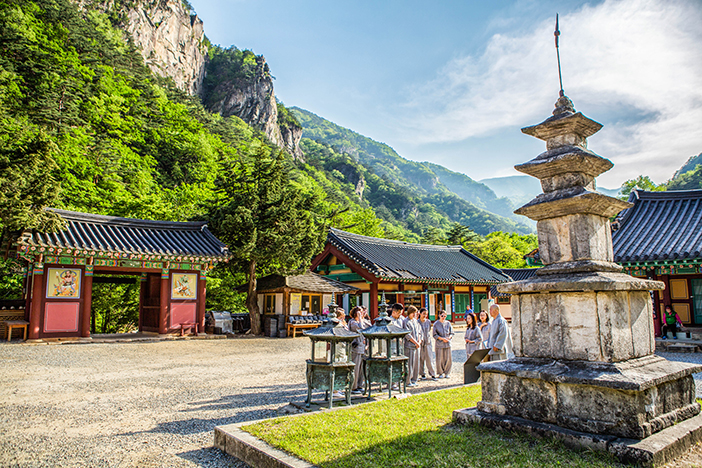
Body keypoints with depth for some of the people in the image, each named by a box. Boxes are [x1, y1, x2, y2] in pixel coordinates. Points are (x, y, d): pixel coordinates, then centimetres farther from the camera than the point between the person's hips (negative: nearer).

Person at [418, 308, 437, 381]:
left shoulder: (428, 321, 6)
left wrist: (428, 338, 11)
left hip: (428, 342, 2)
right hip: (420, 342, -2)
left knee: (429, 358, 0)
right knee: (421, 359, 2)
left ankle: (432, 374, 7)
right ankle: (422, 374, 14)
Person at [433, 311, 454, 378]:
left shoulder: (448, 323, 8)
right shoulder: (436, 324, -1)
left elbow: (452, 333, 13)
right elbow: (434, 335, -2)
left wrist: (449, 337, -7)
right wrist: (442, 338, -12)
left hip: (447, 343, 3)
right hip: (439, 344, -3)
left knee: (448, 359, 3)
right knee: (440, 359, -1)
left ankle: (446, 373, 16)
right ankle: (440, 373, 12)